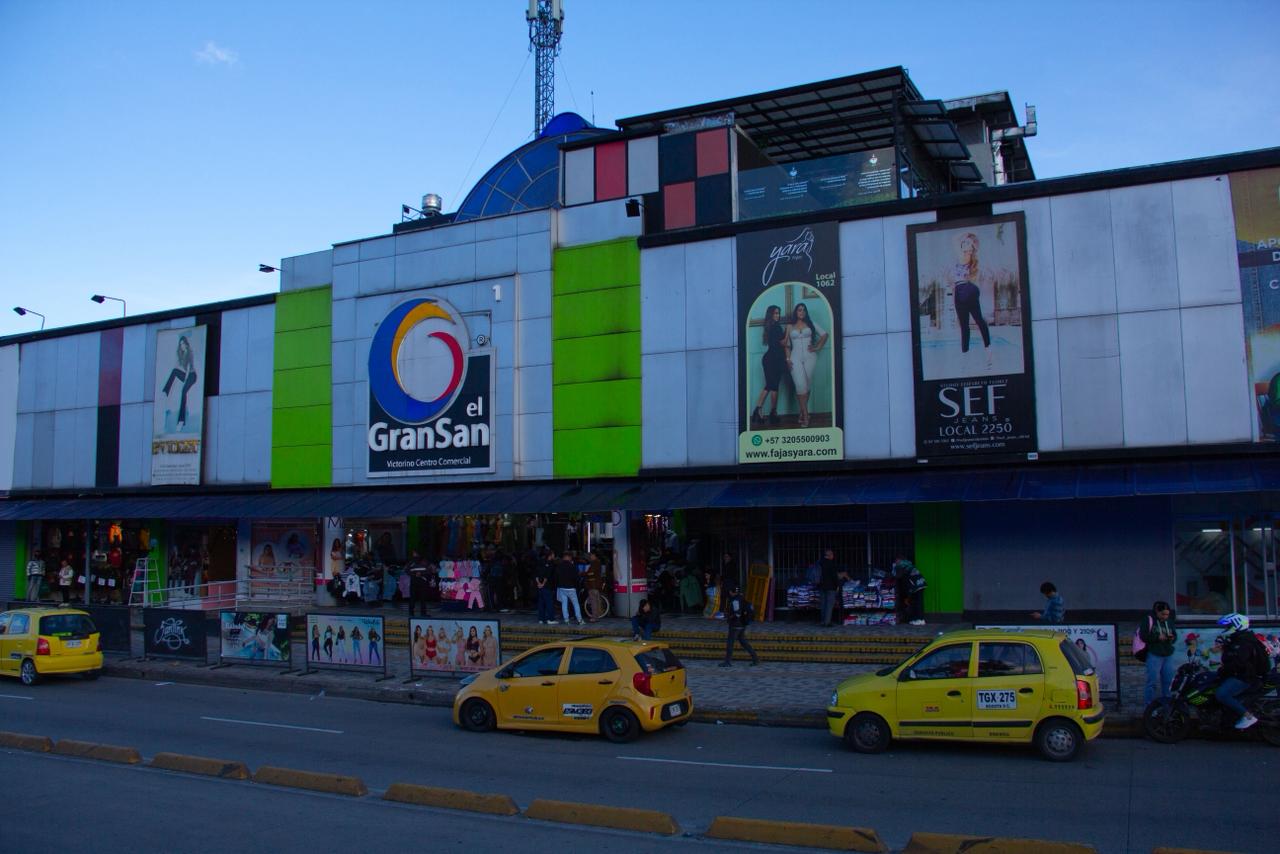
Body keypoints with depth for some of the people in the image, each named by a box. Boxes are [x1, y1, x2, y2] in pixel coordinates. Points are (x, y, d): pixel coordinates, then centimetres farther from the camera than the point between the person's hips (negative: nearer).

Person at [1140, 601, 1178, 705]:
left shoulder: (1169, 621, 8)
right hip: (1154, 655, -5)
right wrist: (1157, 637, -18)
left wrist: (1172, 638, -6)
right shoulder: (1149, 620, -8)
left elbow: (1175, 635, 16)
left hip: (1168, 655, 5)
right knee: (1153, 681, -5)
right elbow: (1143, 635, -10)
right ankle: (1149, 704, 3)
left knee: (1168, 680, 10)